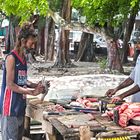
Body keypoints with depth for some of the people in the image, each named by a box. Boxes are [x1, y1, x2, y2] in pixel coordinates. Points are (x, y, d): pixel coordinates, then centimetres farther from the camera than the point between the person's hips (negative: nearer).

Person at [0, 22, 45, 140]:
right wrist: (31, 92, -16)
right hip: (10, 107, -9)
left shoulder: (23, 58, 12)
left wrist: (35, 85, 4)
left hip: (20, 107, 9)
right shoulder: (11, 58, -14)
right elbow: (10, 85, -18)